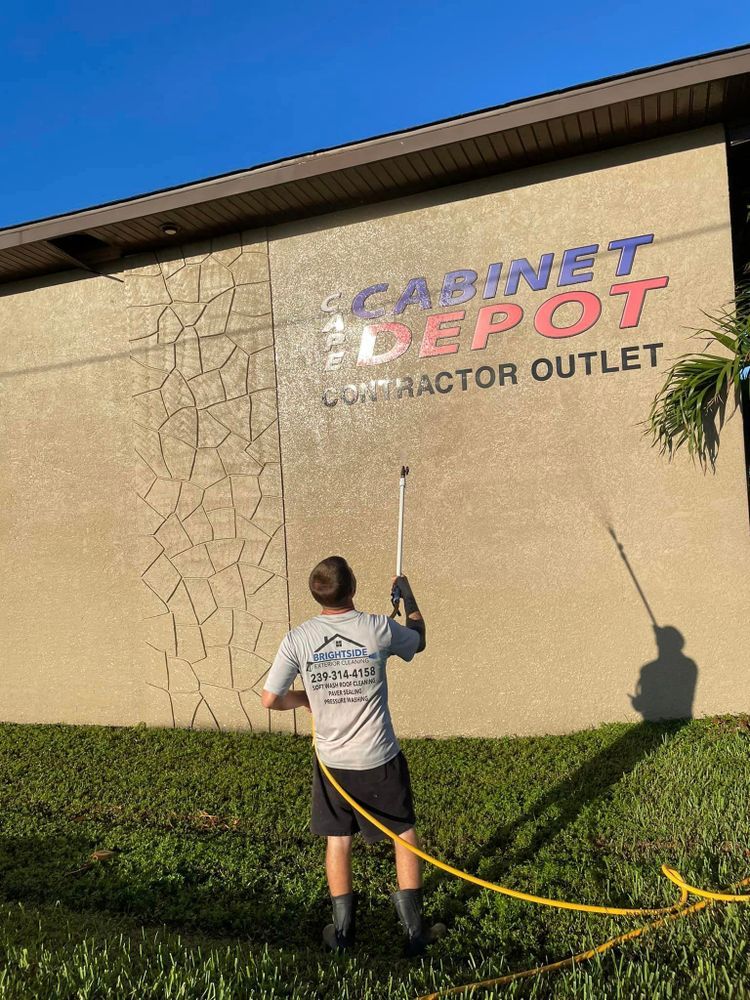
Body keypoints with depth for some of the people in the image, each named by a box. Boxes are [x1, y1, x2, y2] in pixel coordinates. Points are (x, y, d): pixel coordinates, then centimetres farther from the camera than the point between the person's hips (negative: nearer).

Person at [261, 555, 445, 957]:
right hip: (379, 760, -1)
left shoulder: (297, 639, -12)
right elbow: (419, 639, 7)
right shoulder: (378, 628, -15)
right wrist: (408, 595, 21)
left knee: (337, 840, 19)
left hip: (331, 761, 2)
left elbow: (270, 699, -6)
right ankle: (414, 929, 24)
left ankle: (342, 930, 30)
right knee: (405, 835, 17)